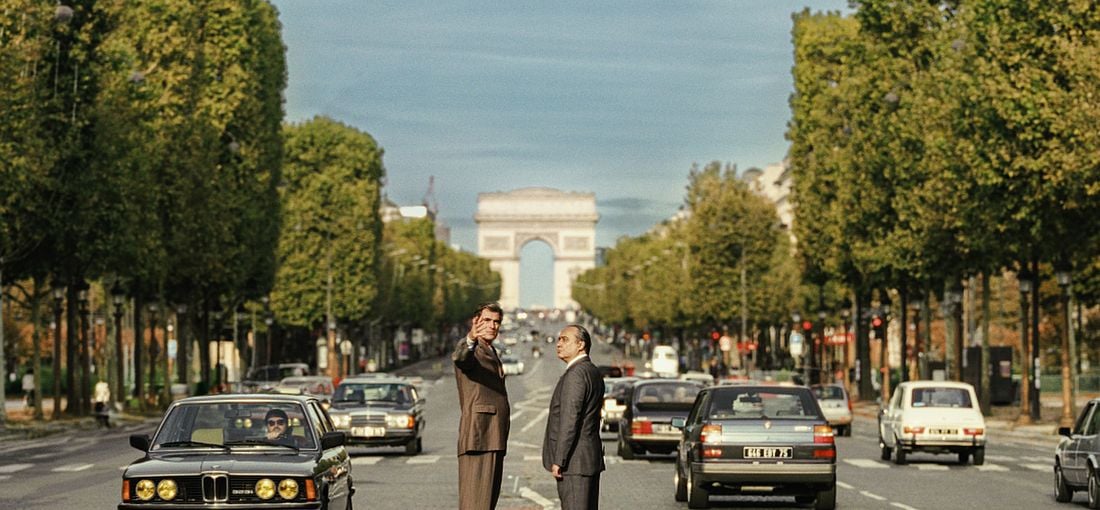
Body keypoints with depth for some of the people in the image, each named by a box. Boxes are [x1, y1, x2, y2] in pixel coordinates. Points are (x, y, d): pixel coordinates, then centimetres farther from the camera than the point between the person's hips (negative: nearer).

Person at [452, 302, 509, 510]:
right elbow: (459, 357, -31)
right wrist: (471, 340, -54)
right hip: (478, 438, -9)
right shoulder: (470, 348, -6)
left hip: (494, 438, 9)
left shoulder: (491, 352, 23)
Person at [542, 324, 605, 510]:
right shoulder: (593, 372, 16)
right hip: (591, 458, 10)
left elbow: (570, 420, -20)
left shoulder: (575, 374, -15)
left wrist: (558, 461, -19)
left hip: (574, 460, -10)